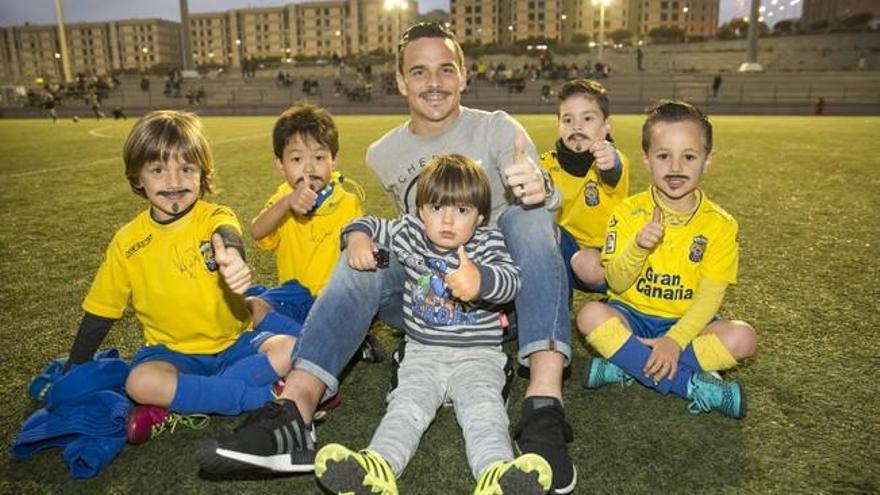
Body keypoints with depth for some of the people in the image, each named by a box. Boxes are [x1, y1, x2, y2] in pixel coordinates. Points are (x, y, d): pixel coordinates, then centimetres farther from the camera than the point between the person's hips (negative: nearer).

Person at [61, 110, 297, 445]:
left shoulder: (214, 217, -9)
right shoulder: (127, 242, -2)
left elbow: (227, 236, -37)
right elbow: (100, 313, 9)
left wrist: (232, 256, -62)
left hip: (234, 343, 0)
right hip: (172, 351, 1)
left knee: (291, 348, -24)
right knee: (141, 382, -31)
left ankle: (181, 407, -19)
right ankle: (268, 395, -22)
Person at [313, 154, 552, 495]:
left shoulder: (488, 243, -1)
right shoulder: (409, 233, 8)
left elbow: (511, 280, -21)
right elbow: (370, 225, 21)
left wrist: (481, 280, -45)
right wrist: (358, 238, -5)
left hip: (478, 354, -1)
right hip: (422, 352, 2)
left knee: (484, 409, -27)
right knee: (406, 406, -23)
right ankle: (378, 468, -45)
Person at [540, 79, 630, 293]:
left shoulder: (614, 161, -17)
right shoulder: (549, 164, -5)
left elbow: (612, 174, -42)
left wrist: (610, 165, -66)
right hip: (568, 244, 3)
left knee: (587, 263, -34)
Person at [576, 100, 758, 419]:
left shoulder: (720, 225, -4)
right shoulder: (628, 213, -6)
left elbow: (710, 295, -10)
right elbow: (616, 283, -10)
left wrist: (675, 340, -24)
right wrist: (638, 246, -30)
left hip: (685, 323, 1)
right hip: (632, 316, -1)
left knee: (742, 338, -25)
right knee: (591, 315, -30)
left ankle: (627, 366, -24)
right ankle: (693, 385, -27)